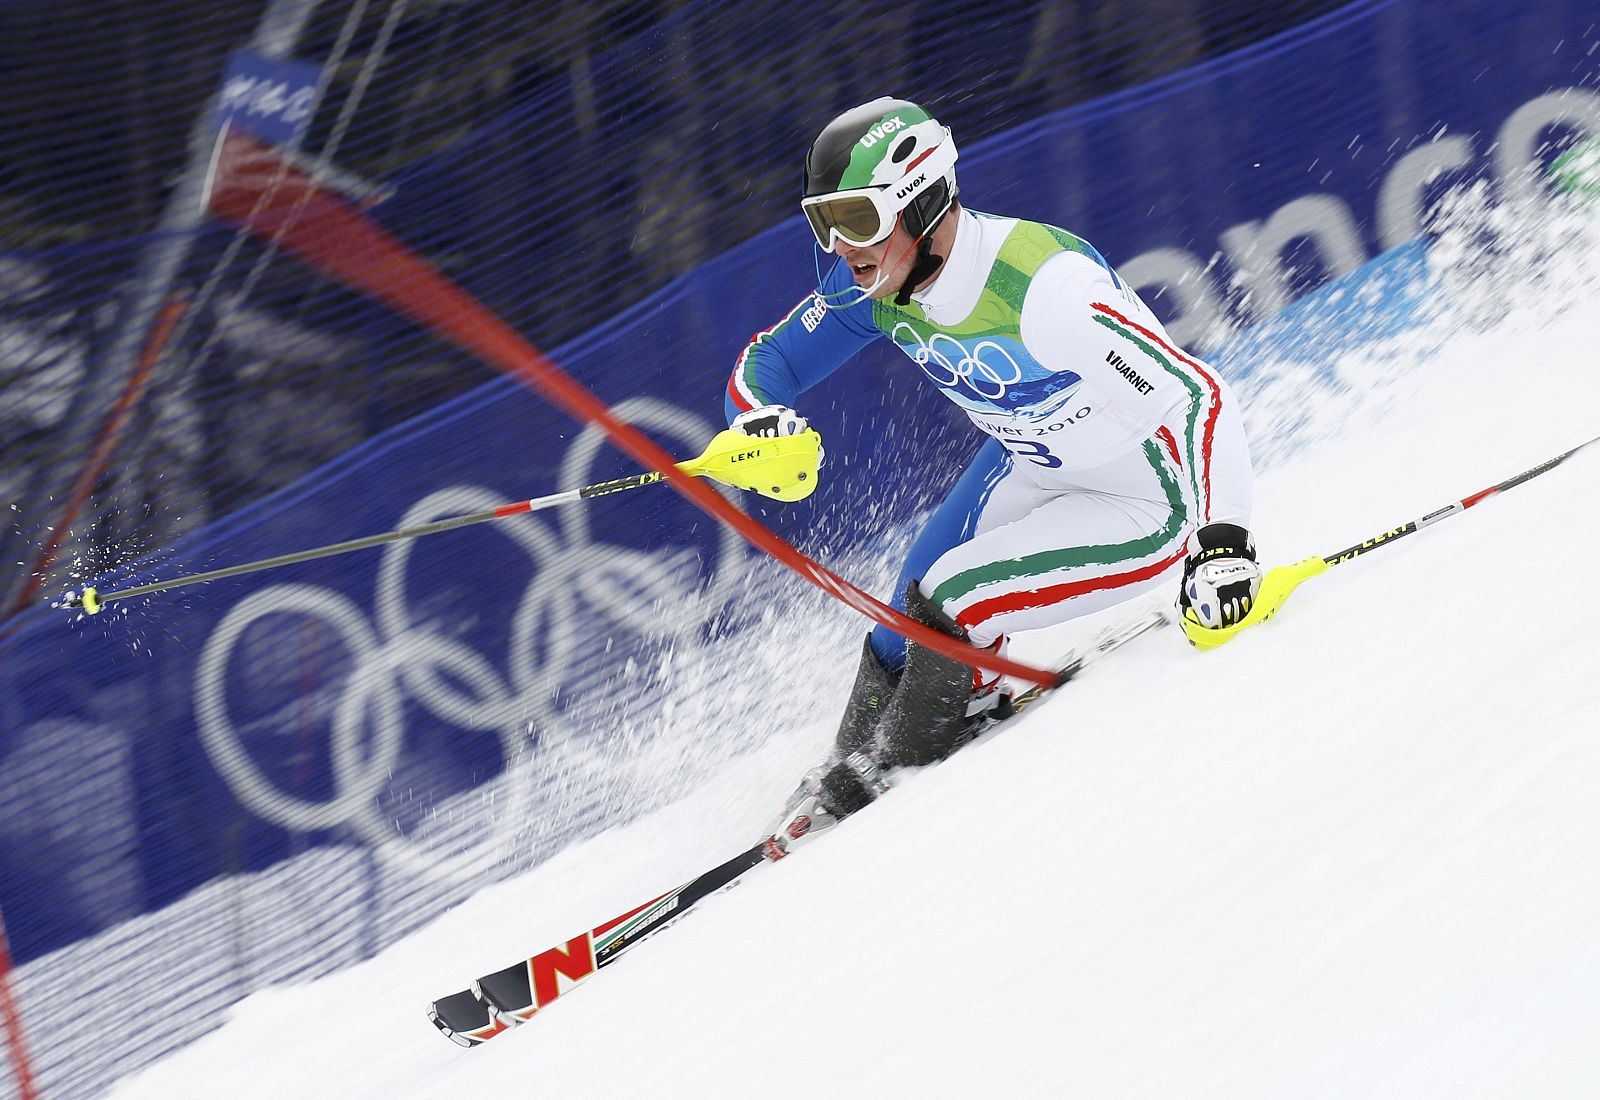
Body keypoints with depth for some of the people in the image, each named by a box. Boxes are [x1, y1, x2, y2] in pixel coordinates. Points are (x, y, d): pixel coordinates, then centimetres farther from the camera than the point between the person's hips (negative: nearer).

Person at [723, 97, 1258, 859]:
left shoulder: (1043, 289, -37)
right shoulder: (870, 285, -15)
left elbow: (1197, 400, -40)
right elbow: (764, 365, -2)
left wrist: (1223, 543, -51)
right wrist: (763, 423, -27)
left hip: (1146, 504, -7)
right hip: (1028, 469, 7)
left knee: (947, 606, -19)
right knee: (904, 626, 2)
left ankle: (892, 791, 4)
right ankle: (839, 785, 27)